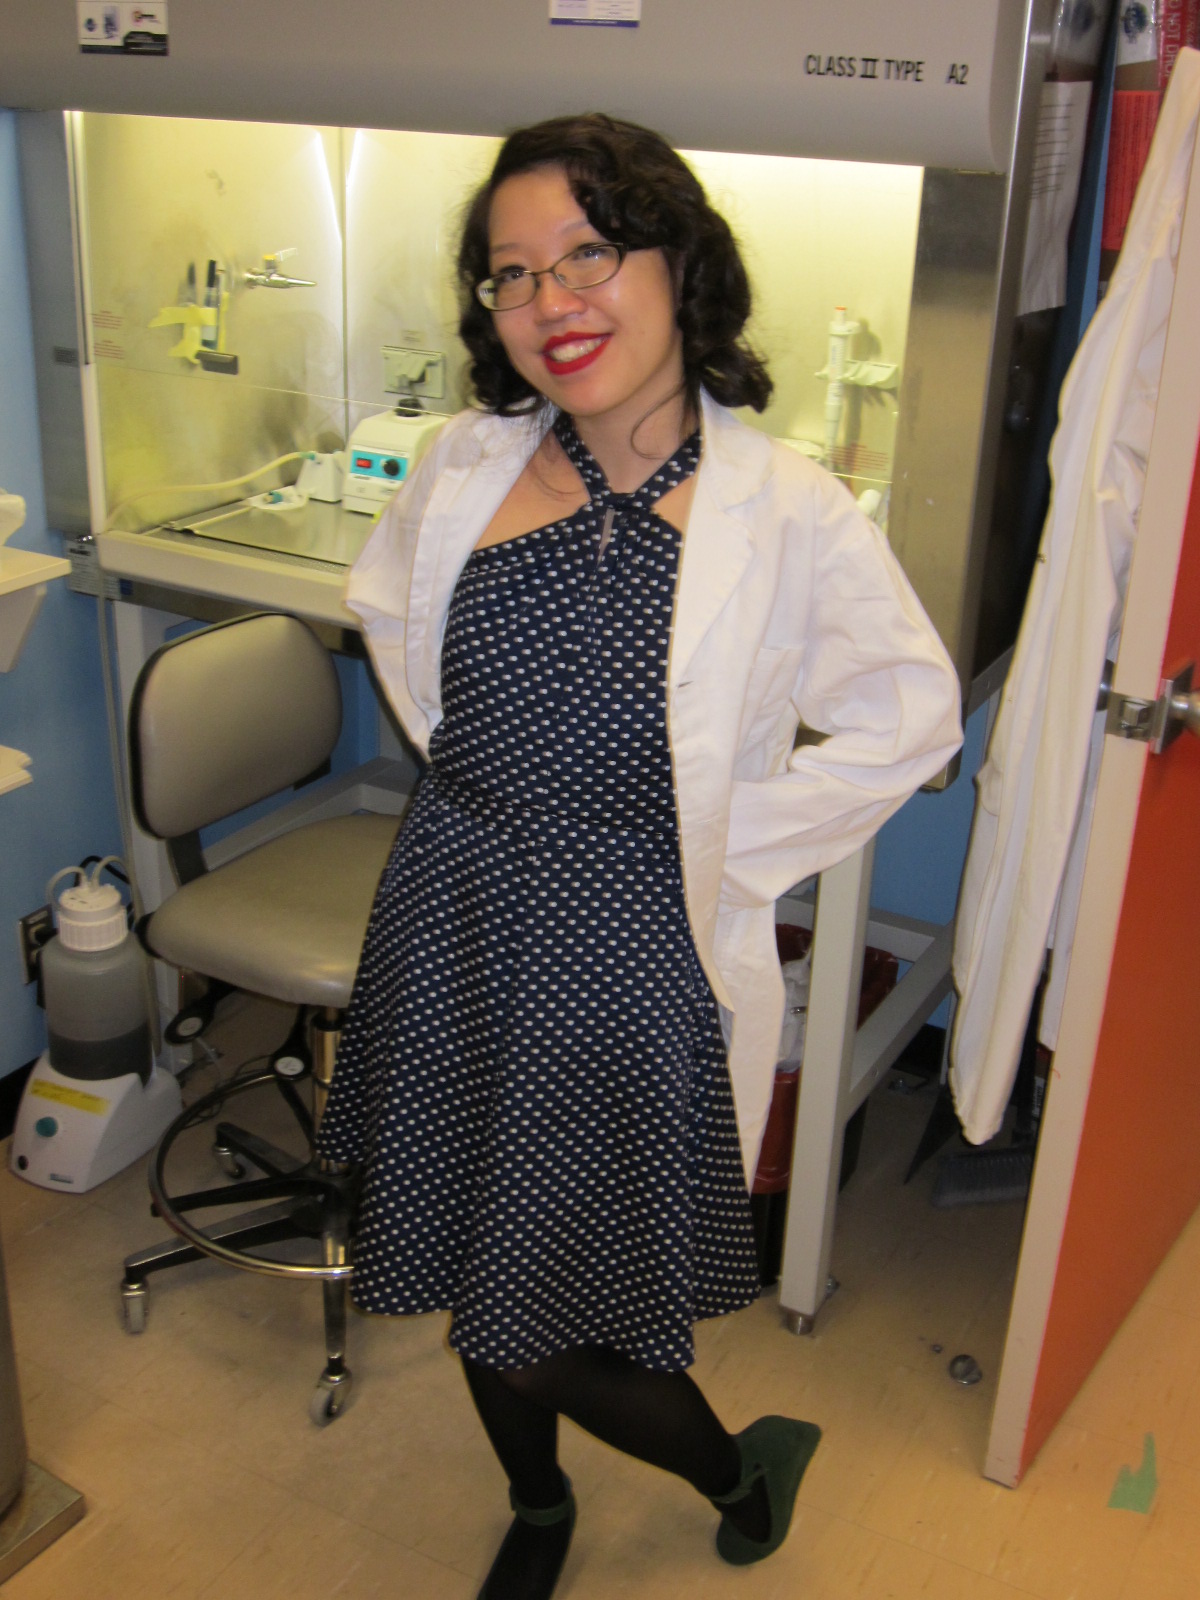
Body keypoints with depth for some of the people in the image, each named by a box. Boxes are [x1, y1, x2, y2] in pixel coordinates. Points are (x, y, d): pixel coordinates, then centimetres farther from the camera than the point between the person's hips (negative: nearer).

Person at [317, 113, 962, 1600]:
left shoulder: (788, 513, -15)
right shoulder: (470, 458, -2)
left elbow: (910, 717, -5)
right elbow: (386, 599, 18)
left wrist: (732, 847, -7)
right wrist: (466, 757, 8)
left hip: (630, 952, -4)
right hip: (451, 921, 5)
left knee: (539, 1326, 6)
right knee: (469, 1276, 20)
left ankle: (741, 1461, 40)